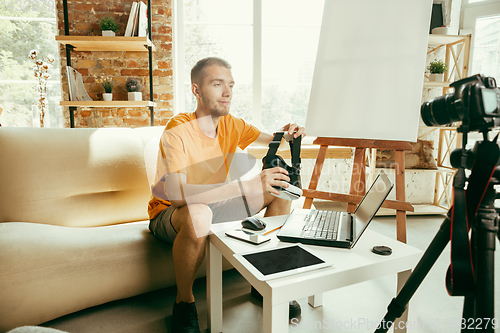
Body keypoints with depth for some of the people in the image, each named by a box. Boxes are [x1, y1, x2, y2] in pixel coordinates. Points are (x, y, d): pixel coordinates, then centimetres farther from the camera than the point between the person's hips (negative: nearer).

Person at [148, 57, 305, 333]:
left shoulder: (230, 124, -5)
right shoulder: (178, 130, -25)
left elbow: (269, 140, 7)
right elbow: (177, 193, -38)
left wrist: (286, 135, -19)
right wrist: (248, 186, -43)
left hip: (214, 205, 7)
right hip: (170, 215, -6)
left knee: (280, 188, -1)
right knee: (199, 213, -42)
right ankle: (184, 302, -13)